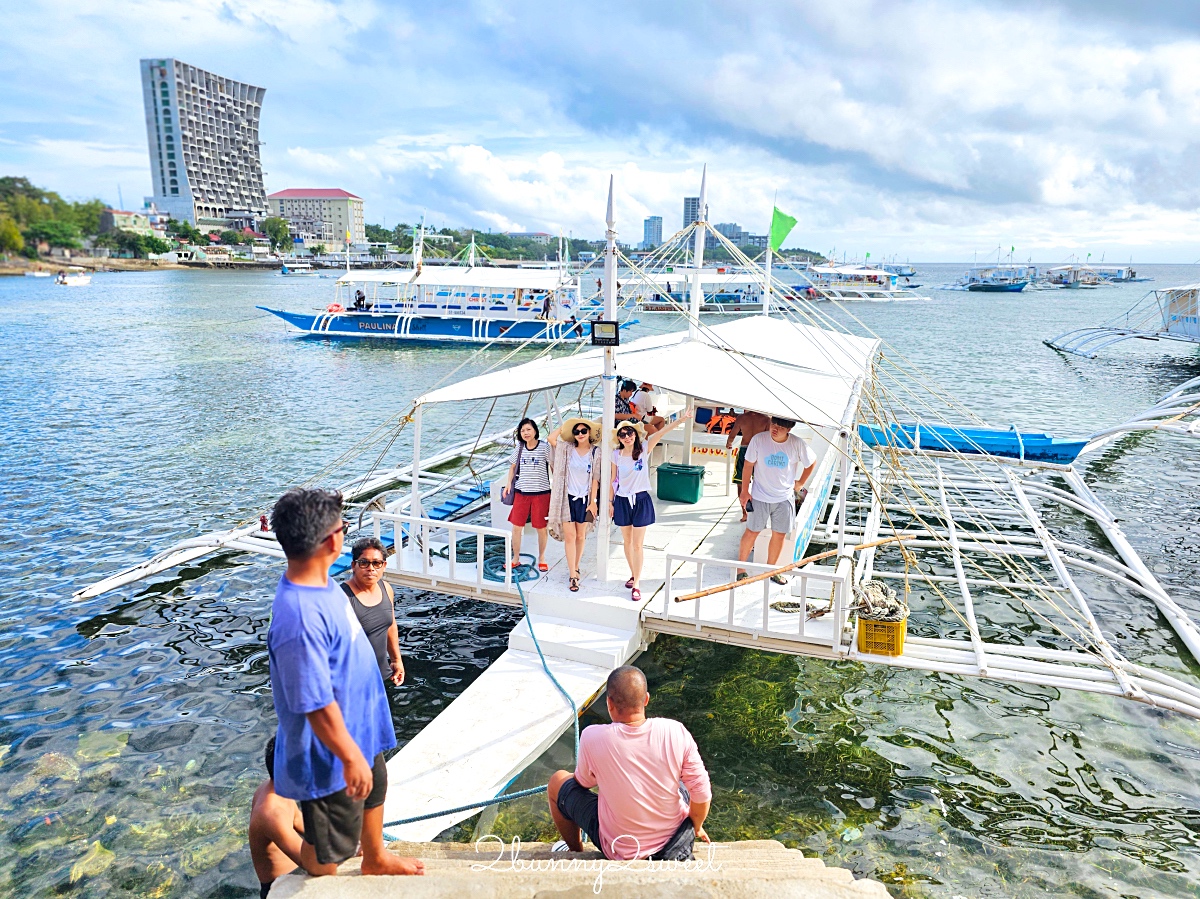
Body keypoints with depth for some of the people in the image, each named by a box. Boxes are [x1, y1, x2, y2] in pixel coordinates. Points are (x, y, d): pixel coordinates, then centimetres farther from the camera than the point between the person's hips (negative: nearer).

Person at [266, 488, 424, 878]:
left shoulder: (320, 582, -6)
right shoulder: (300, 616, -38)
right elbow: (317, 705, -32)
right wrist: (350, 756, -22)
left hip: (360, 726, 10)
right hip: (332, 750, -10)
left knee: (374, 787, 33)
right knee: (326, 846, 15)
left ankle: (376, 858, 59)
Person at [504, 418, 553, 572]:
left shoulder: (544, 447, -5)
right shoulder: (519, 447, 5)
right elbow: (513, 466, 16)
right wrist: (509, 482, 1)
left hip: (541, 492, -3)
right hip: (521, 492, 3)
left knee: (541, 528, 6)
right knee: (516, 526, 5)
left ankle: (541, 558, 26)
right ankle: (516, 558, 22)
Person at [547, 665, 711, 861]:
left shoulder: (592, 737, -25)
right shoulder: (676, 732, -21)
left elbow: (584, 782, -4)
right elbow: (702, 794, -13)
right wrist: (696, 827, 8)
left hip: (619, 850, -2)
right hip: (672, 843, 2)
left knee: (557, 782, 18)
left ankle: (576, 853, 38)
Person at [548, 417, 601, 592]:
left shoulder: (595, 453, -1)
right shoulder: (567, 449, -1)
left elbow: (595, 479, -1)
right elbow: (551, 438, -18)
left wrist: (593, 501, -5)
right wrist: (564, 426, -3)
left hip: (584, 498, 1)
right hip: (568, 497, -1)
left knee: (580, 536, 11)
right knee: (570, 536, -4)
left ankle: (576, 568, 30)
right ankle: (573, 576, -1)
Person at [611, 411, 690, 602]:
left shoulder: (644, 449, -6)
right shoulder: (617, 455, 0)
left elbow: (661, 433, -19)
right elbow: (613, 481, 8)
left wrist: (680, 420, -29)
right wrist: (610, 502, 9)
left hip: (641, 500, -2)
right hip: (622, 500, 3)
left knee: (637, 544, -2)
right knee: (627, 542, 14)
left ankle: (636, 584, 3)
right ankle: (634, 574, 33)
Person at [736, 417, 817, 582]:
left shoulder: (797, 444, -11)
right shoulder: (758, 440, -14)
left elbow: (811, 462, 7)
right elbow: (748, 465, -6)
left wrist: (800, 483, 8)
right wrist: (745, 490, -5)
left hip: (785, 497, 2)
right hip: (760, 496, -2)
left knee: (779, 534, 10)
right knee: (752, 532, 4)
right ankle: (740, 568, 17)